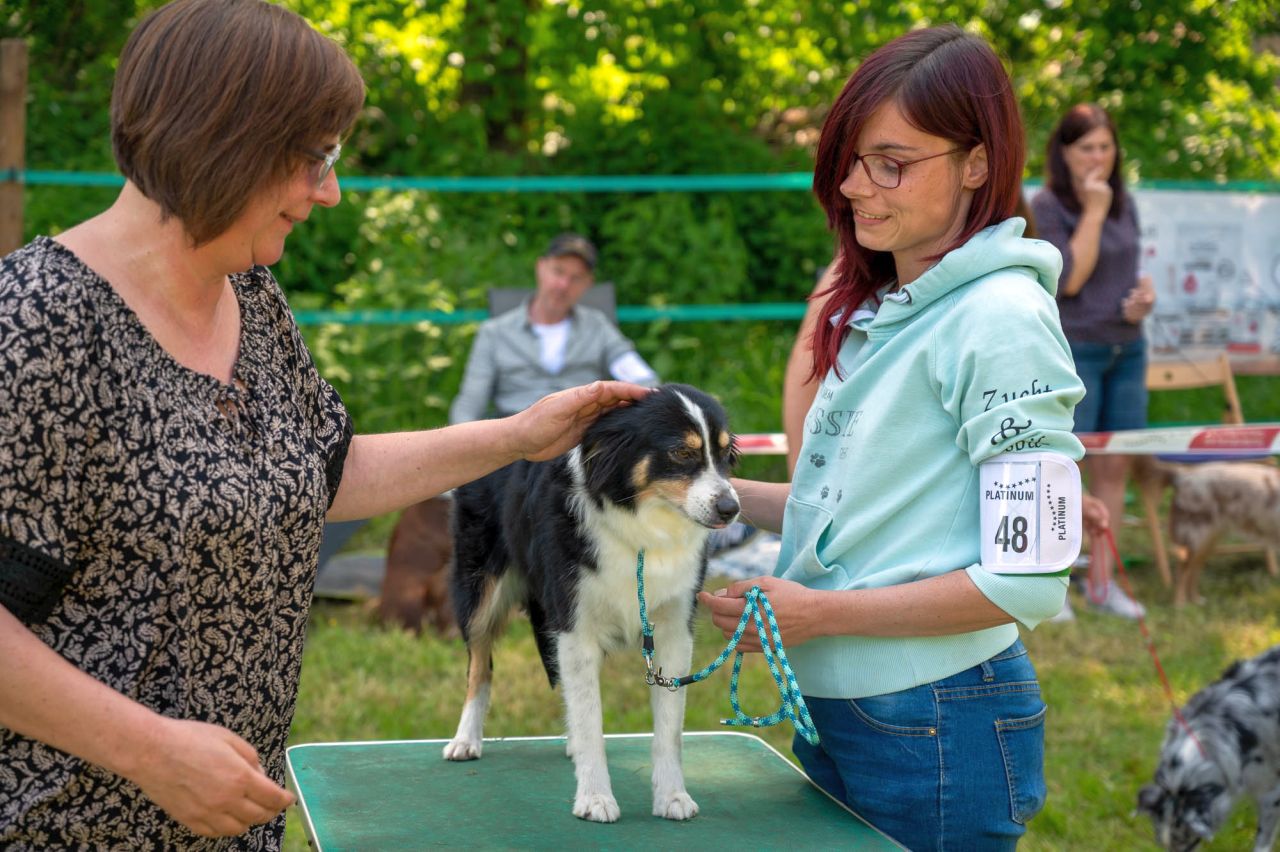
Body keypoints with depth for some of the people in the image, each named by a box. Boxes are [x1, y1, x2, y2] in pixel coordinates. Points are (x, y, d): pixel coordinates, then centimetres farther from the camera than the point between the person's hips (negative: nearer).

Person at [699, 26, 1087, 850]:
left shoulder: (1000, 317, -16)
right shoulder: (873, 314, 9)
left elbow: (1031, 580, -20)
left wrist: (819, 613, -17)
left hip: (940, 727, -8)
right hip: (834, 711, 8)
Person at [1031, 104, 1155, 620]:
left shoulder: (1125, 204, 10)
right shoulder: (1047, 205, -9)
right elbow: (1070, 278, -17)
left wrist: (1144, 295, -1)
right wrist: (1094, 210, -16)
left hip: (1127, 349, 6)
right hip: (1073, 350, -6)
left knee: (1115, 467, 8)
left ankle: (1101, 581, 17)